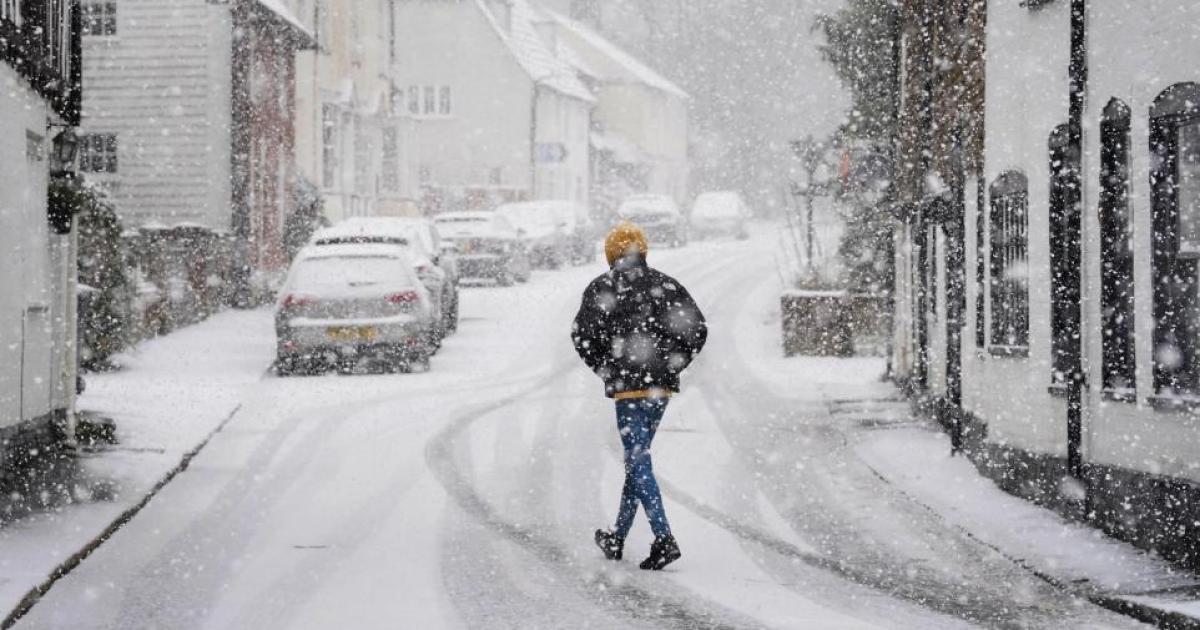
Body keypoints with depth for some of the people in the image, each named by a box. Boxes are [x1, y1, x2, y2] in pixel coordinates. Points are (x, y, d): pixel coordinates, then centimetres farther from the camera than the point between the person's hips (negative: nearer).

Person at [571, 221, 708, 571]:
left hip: (628, 385, -5)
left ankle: (664, 539, -19)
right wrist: (672, 364, 8)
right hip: (663, 386, 5)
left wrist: (605, 369, 1)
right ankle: (617, 539, 24)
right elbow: (697, 329, 4)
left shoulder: (602, 287, -2)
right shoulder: (667, 285, 10)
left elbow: (582, 333, -11)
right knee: (637, 459, 16)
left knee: (638, 463, -6)